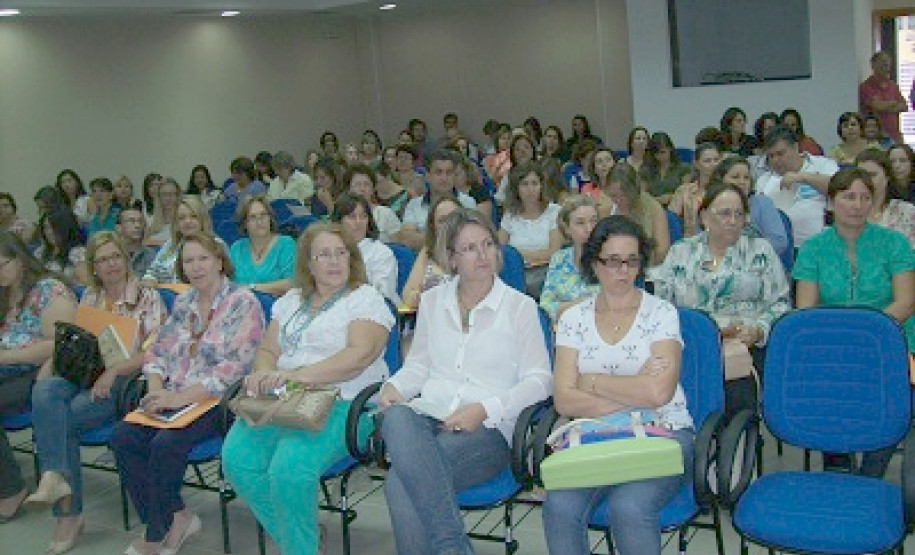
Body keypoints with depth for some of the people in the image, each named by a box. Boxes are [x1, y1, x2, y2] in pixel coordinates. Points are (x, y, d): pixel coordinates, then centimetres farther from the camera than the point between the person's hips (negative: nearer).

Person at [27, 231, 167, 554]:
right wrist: (49, 364, -1)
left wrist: (113, 371, -18)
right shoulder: (90, 297, 19)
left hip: (124, 380, -4)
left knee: (61, 418, -26)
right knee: (44, 392, -28)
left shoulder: (147, 297, 3)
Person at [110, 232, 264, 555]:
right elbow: (157, 351, 18)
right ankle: (177, 516, -5)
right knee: (123, 437, -18)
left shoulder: (243, 302, -6)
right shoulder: (183, 303, 17)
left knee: (165, 443, -29)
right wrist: (156, 389, -3)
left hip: (218, 401, -6)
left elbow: (235, 366, -16)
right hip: (173, 398, 7)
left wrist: (181, 397, -21)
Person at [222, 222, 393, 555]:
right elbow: (268, 350, 17)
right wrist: (264, 376, -8)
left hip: (341, 404, -6)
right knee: (237, 458, -21)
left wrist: (295, 375, -22)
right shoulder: (291, 301, 21)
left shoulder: (366, 299, 2)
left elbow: (358, 355, -13)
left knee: (290, 467, -32)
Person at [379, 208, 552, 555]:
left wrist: (485, 408, -14)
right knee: (396, 418, -37)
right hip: (430, 418, 4)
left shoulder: (519, 306, 5)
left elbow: (539, 380, 1)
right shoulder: (432, 301, 18)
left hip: (489, 429, -4)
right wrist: (394, 386, -1)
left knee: (401, 484, -33)